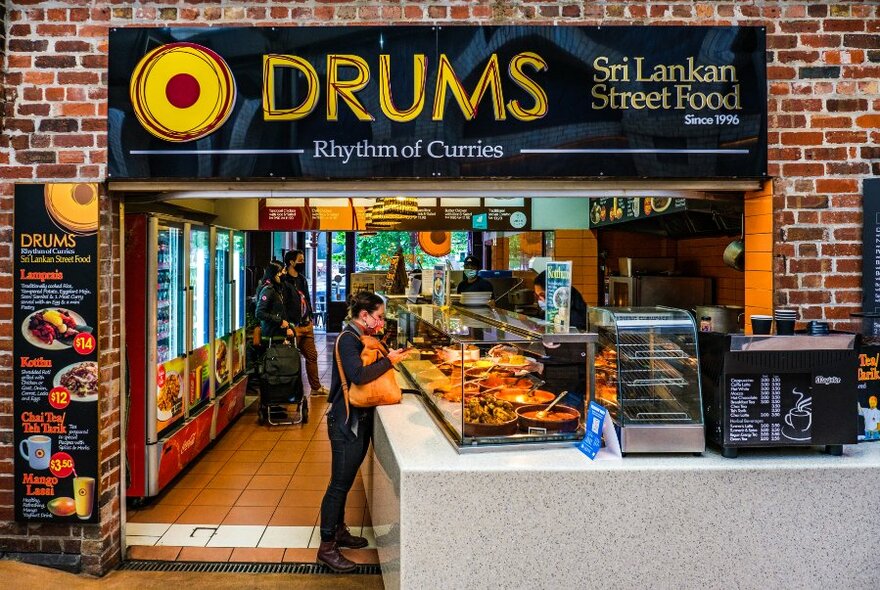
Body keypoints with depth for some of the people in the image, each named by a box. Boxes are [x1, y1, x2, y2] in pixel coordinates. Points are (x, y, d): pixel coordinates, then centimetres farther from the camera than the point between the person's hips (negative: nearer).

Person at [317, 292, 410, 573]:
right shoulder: (347, 339, -17)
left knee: (345, 482, 19)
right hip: (346, 422, -10)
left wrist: (388, 357, -1)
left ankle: (339, 531, 33)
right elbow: (358, 375, -30)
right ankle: (326, 547, 7)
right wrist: (388, 362, -22)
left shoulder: (360, 338, 13)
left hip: (360, 419, 10)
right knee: (339, 484, -3)